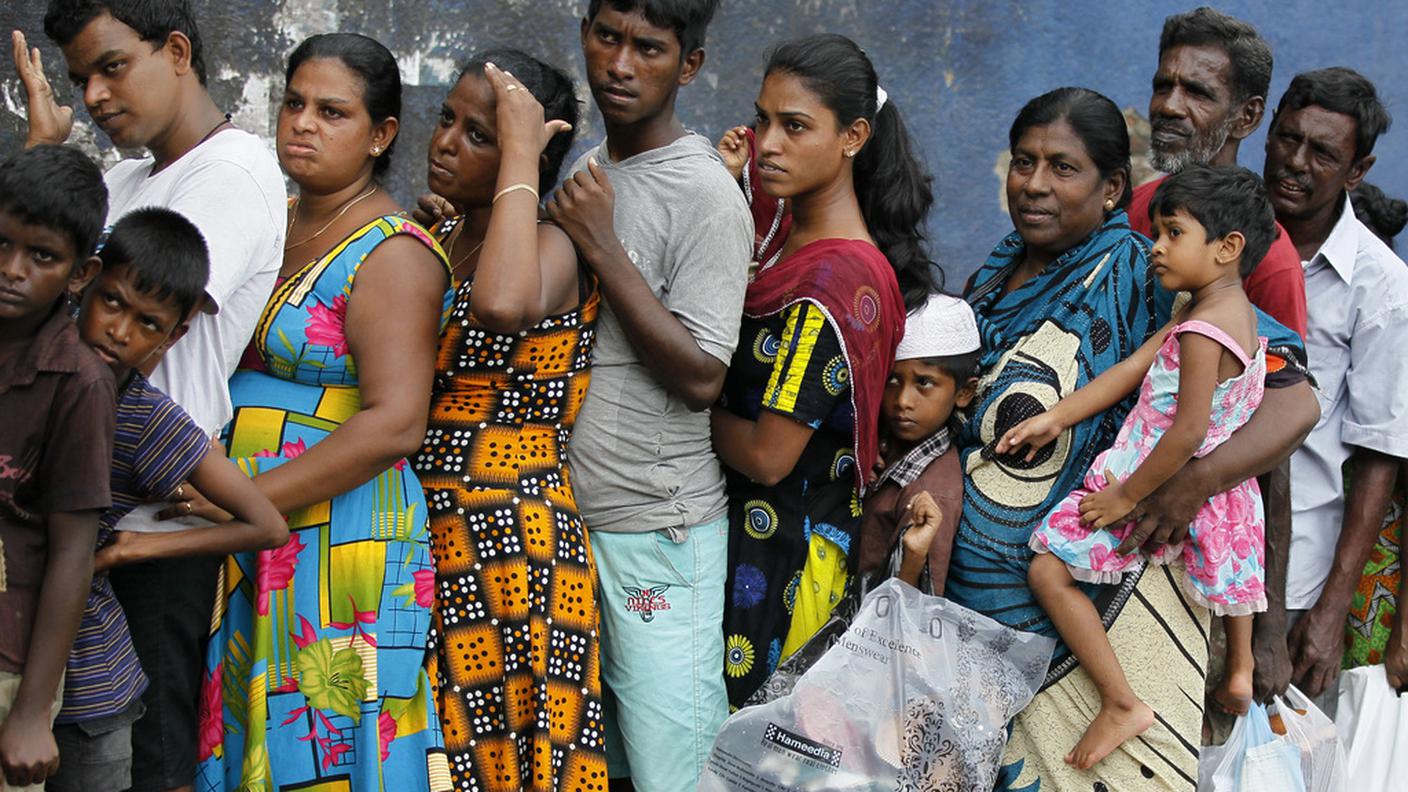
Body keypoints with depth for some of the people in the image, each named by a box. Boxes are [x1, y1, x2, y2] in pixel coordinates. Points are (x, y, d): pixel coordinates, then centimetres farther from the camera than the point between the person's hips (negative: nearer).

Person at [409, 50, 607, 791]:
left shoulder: (550, 248, -10)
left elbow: (504, 307, -37)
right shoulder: (437, 239, 11)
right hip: (422, 539, 7)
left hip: (505, 546, -7)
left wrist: (521, 157, -26)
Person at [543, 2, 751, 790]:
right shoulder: (584, 174, 12)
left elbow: (701, 377, -19)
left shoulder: (706, 196, -13)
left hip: (655, 531, -8)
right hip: (567, 517, 8)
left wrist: (604, 248, -20)